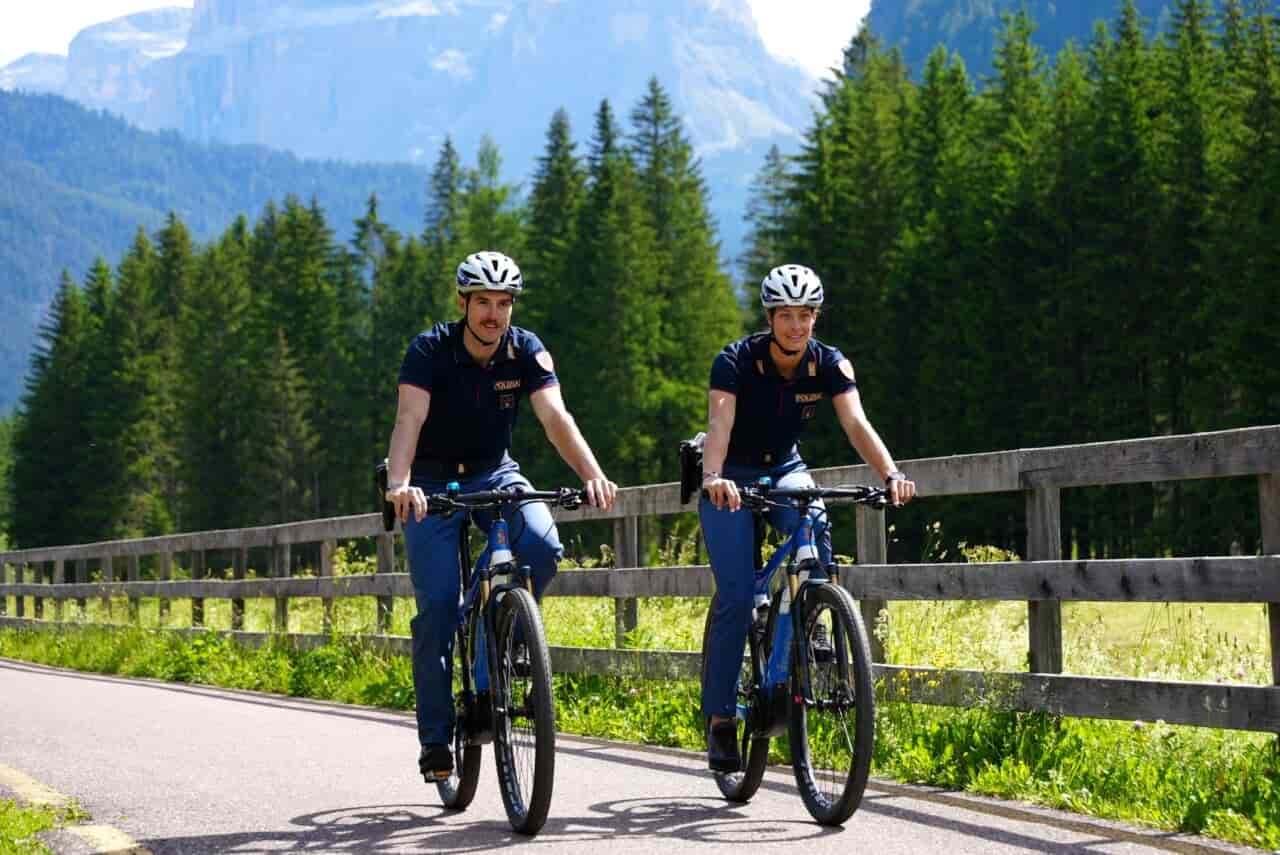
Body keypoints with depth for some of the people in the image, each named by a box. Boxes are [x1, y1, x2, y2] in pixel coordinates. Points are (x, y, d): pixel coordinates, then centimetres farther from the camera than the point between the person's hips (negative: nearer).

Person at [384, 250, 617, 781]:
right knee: (438, 605, -13)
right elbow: (409, 421, -34)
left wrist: (593, 475, -43)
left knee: (543, 545, -28)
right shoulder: (429, 351, -20)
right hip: (433, 481, -2)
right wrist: (399, 485, -53)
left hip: (495, 473, 2)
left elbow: (556, 418, -25)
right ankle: (435, 737, -2)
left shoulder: (526, 351, -13)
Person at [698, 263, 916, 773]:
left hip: (785, 471, 3)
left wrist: (891, 474, -44)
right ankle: (720, 719, -7)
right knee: (735, 596, -15)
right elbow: (719, 425, -37)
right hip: (731, 479, -3)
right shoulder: (736, 361, -23)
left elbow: (856, 424, -26)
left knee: (815, 531, -30)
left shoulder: (829, 365, -13)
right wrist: (712, 477, -56)